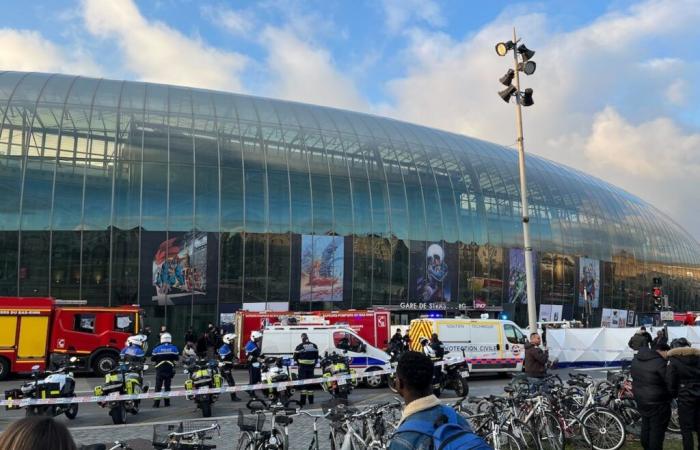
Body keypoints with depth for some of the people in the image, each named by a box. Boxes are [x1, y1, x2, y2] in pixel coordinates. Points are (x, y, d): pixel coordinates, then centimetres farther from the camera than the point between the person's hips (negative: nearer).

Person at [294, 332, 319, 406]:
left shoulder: (299, 347, -9)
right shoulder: (314, 346, 7)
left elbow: (295, 357, -3)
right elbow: (316, 356, 12)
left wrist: (298, 364, 13)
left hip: (302, 367, -4)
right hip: (311, 367, 4)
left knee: (302, 383, -1)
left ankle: (303, 400, -4)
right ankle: (311, 400, 15)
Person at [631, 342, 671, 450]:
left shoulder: (636, 359, 3)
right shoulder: (660, 363, -23)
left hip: (640, 400, 8)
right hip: (657, 403, -8)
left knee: (646, 427, 21)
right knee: (657, 430, 4)